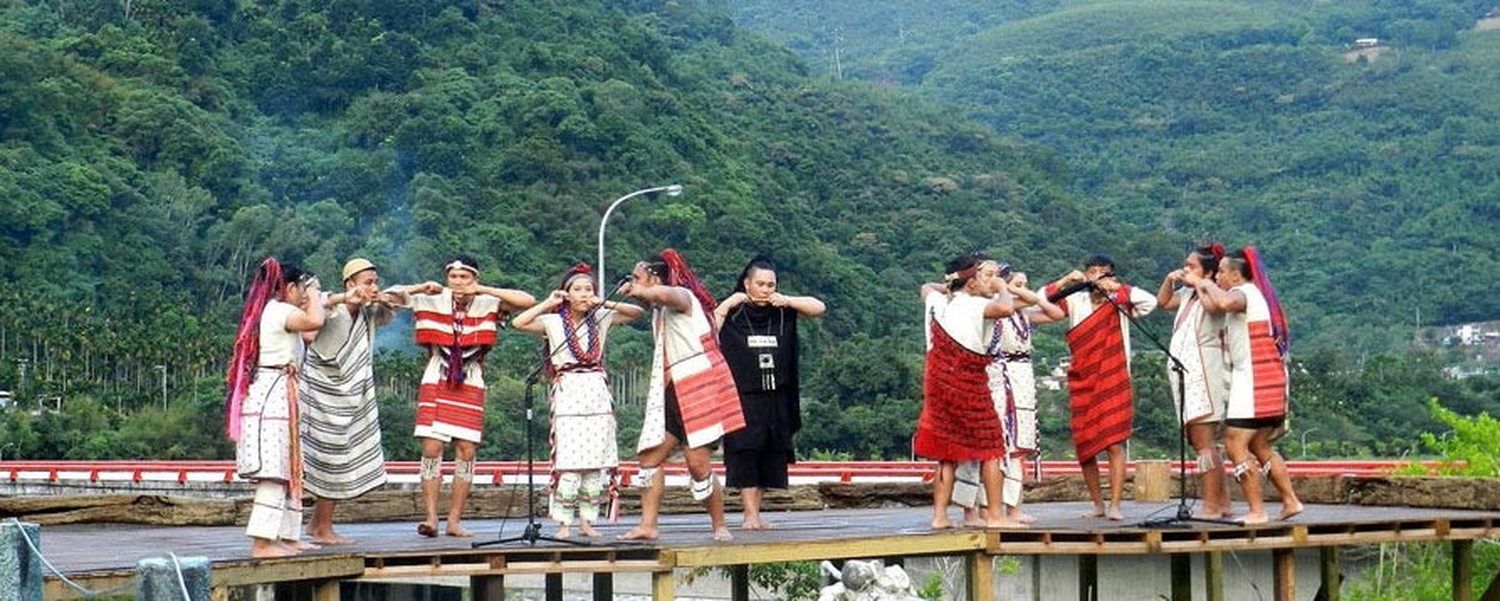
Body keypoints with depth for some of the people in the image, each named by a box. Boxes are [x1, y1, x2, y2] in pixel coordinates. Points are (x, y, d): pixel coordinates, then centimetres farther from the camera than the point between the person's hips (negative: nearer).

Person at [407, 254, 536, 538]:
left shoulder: (487, 304, -2)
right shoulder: (433, 301, 0)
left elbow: (528, 301, -13)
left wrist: (484, 290, -19)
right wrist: (421, 289, -18)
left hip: (470, 384, 1)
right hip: (436, 382, -1)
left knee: (466, 451, -1)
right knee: (431, 448, -8)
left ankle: (454, 521, 4)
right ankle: (431, 517, -8)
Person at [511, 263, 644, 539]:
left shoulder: (600, 319, 10)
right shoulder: (553, 322, 3)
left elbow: (638, 312, 6)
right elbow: (518, 323, -9)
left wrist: (605, 303, -4)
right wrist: (547, 304, -5)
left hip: (598, 394, 3)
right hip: (568, 395, -3)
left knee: (598, 463, 1)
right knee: (568, 463, -11)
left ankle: (587, 521, 9)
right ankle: (563, 523, -6)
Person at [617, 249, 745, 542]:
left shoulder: (682, 297, -8)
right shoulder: (658, 312, 21)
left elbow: (665, 294, -29)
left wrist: (636, 291, -26)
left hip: (699, 389, -9)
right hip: (672, 393, 9)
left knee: (697, 463, -12)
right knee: (650, 456, 0)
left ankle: (720, 526, 1)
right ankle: (647, 525, 1)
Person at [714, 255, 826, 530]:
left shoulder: (783, 312, 9)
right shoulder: (732, 313, 0)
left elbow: (819, 308, 5)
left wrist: (786, 301, -6)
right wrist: (726, 305, -12)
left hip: (776, 399, 4)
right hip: (743, 397, -4)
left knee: (770, 457, 5)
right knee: (745, 455, -10)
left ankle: (755, 513, 12)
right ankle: (750, 515, -12)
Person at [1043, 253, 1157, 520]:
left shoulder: (1120, 302, 4)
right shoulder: (1076, 300, 8)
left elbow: (1150, 301, -12)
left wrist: (1118, 287, -14)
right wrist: (1066, 280, -7)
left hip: (1113, 382, -3)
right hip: (1083, 383, 3)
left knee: (1115, 444, -10)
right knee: (1085, 447, 5)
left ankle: (1115, 506, -11)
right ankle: (1098, 505, 16)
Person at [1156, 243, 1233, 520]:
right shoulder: (1187, 295, 17)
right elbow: (1162, 302, 32)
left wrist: (1197, 283, -17)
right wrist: (1169, 280, 14)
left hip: (1204, 373, -10)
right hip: (1185, 374, 10)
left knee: (1203, 442, -13)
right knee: (1200, 442, 13)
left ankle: (1211, 507, -14)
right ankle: (1223, 502, 20)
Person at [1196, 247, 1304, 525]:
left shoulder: (1243, 292, -9)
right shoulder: (1256, 294, 20)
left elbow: (1224, 303, -32)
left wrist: (1208, 285, -13)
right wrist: (1200, 287, 29)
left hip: (1252, 379, -10)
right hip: (1272, 379, 10)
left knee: (1235, 444, -9)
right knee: (1259, 445, 17)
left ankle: (1256, 511, -11)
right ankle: (1291, 501, 14)